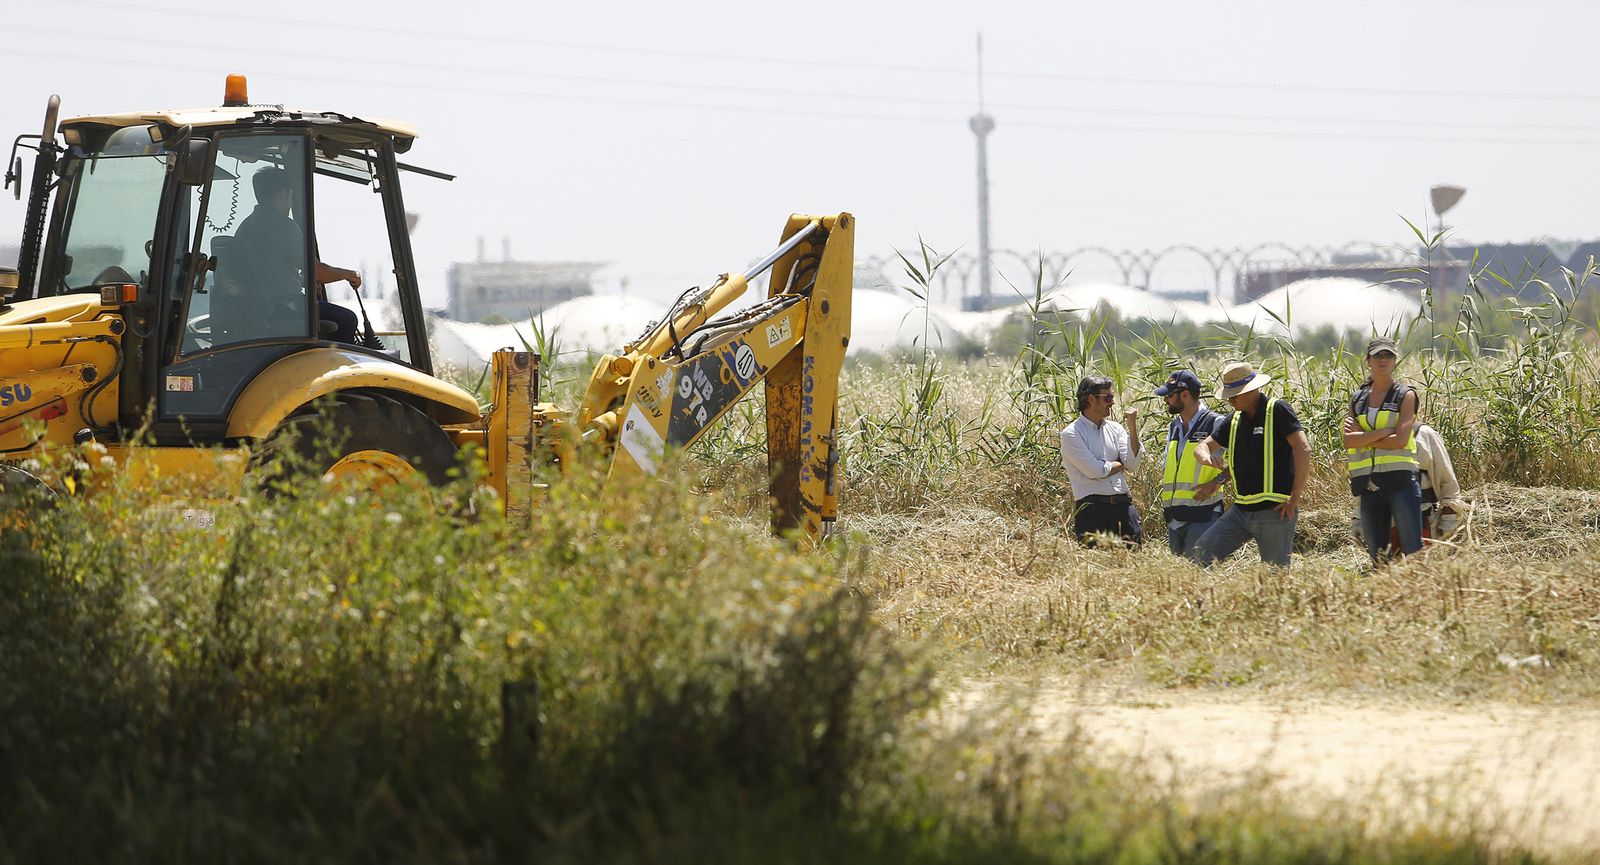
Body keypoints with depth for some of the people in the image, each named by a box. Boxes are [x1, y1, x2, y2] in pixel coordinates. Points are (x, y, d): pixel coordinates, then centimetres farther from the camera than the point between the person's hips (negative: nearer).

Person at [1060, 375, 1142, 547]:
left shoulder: (1115, 428, 15)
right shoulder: (1071, 434, -2)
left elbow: (1133, 464, 4)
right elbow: (1095, 471, -12)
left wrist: (1132, 427, -1)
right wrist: (1120, 464, 5)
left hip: (1123, 506, 5)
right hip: (1092, 507, -5)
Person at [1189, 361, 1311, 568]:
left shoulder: (1277, 411, -8)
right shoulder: (1234, 421, 13)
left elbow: (1303, 450, -15)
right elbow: (1202, 447, 20)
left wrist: (1295, 498, -16)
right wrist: (1207, 457, -7)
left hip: (1274, 512, -7)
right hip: (1241, 510, 7)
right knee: (1198, 557, -3)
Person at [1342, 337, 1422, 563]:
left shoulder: (1405, 395, 2)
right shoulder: (1358, 399, 14)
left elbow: (1400, 440, -11)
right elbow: (1348, 441, -1)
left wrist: (1363, 439, -4)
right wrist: (1384, 432, -11)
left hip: (1400, 479, -5)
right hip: (1369, 483, 5)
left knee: (1413, 552, -10)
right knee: (1376, 553, 6)